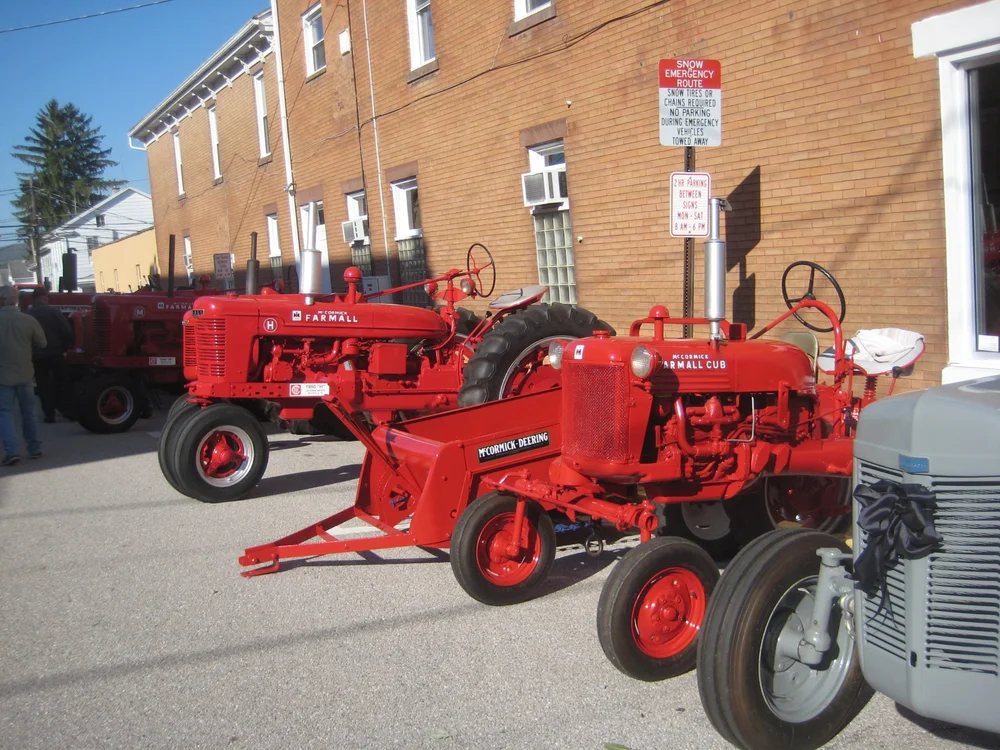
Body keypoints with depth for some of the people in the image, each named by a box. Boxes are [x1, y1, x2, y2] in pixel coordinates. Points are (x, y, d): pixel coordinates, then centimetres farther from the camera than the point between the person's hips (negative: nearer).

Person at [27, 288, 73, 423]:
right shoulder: (52, 311, -5)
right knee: (61, 382, 13)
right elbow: (66, 330, -10)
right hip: (55, 352, -1)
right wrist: (67, 346, 4)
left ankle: (49, 414, 3)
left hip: (37, 355, 1)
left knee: (43, 385, 6)